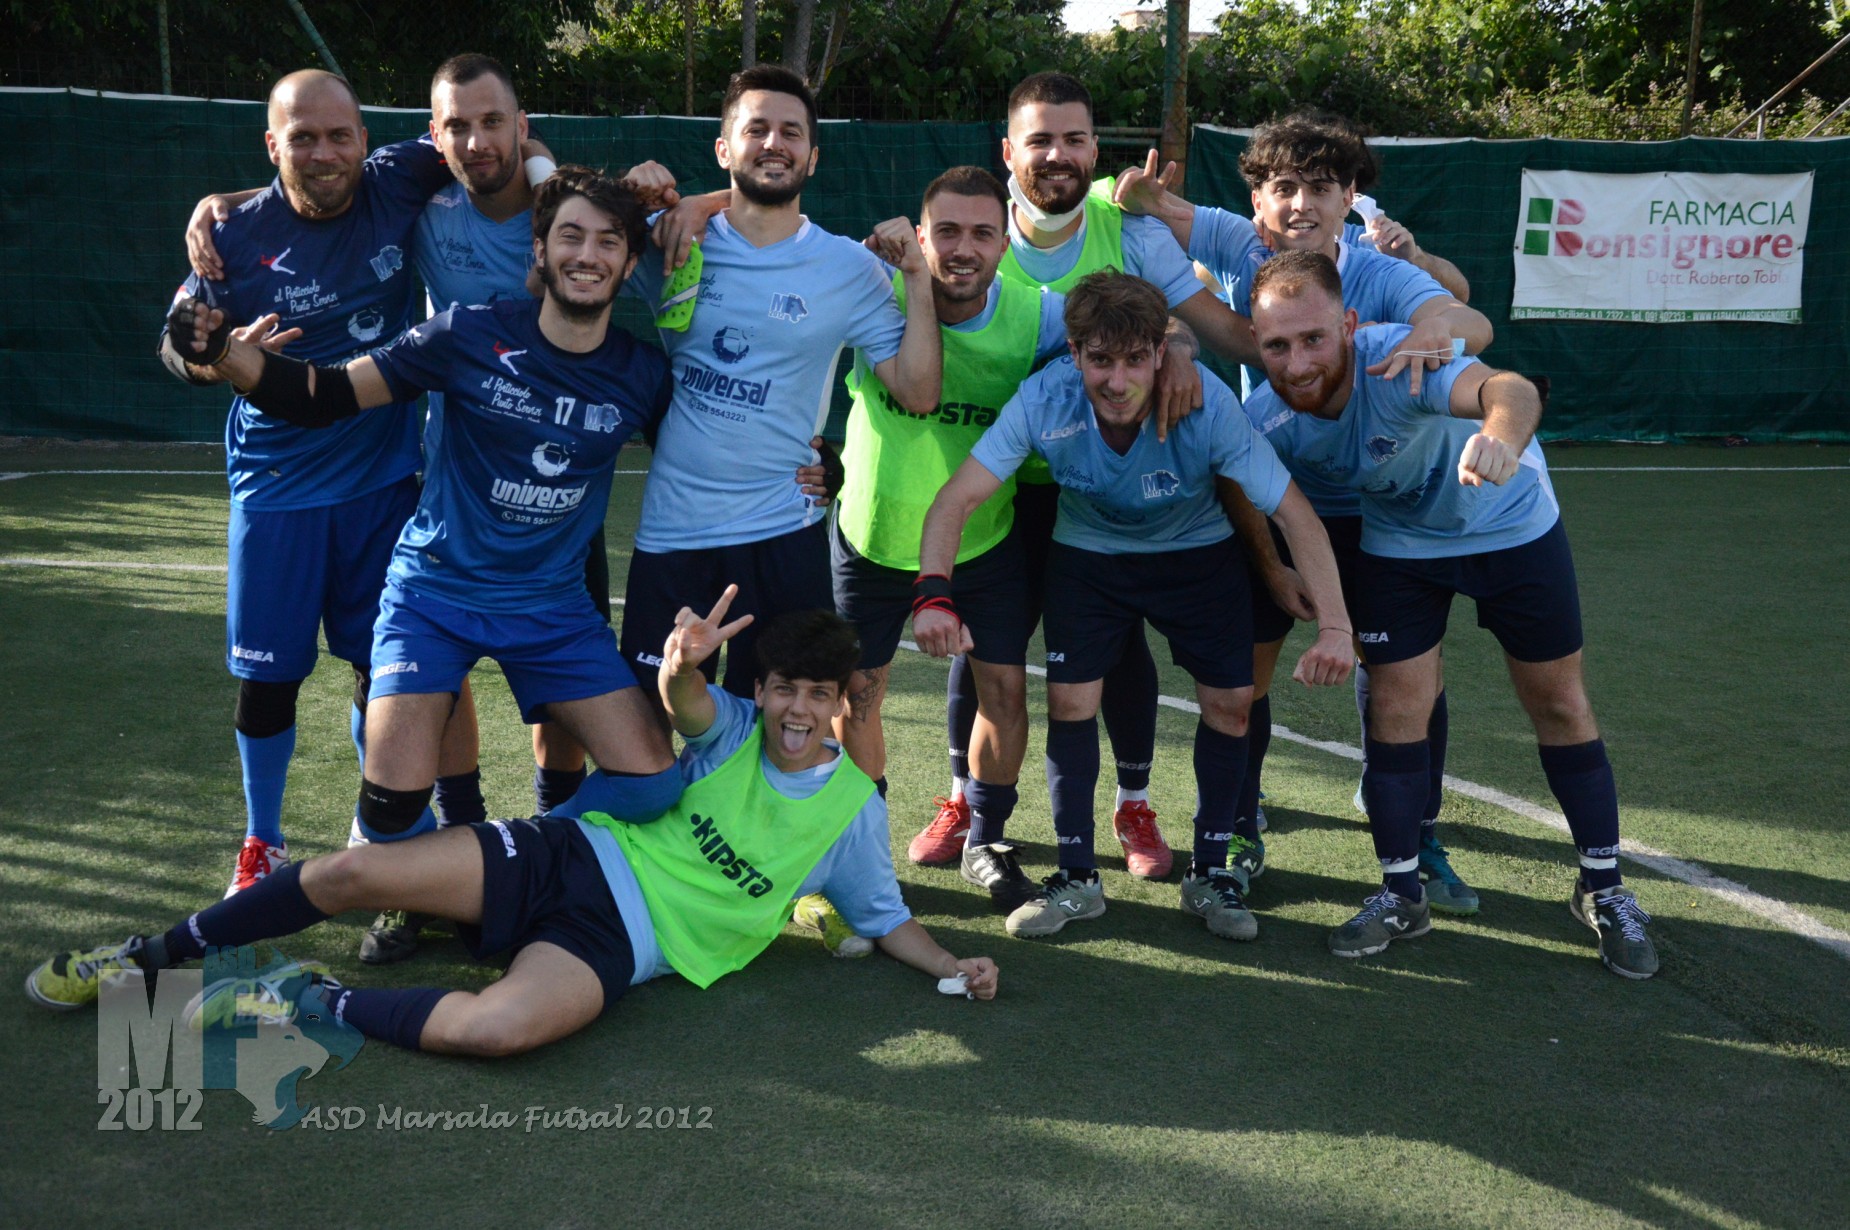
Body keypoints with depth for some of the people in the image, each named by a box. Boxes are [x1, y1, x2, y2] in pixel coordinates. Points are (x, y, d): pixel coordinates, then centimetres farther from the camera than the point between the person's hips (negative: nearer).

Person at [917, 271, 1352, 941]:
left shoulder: (1207, 403, -33)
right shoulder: (1043, 401, -30)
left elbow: (1295, 514, -28)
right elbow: (957, 499, -28)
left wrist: (1335, 626, -36)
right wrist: (933, 593, -45)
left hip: (1197, 553, 0)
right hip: (1087, 554, 0)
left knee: (1231, 702, -5)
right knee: (1069, 701, -8)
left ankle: (1209, 873, 15)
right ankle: (1077, 879, 9)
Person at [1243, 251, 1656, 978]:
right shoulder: (1268, 419, -24)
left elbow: (1504, 389, -59)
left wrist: (1503, 434, -80)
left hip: (1513, 528, -2)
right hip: (1398, 544, 3)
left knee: (1560, 707, 5)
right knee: (1395, 712, -2)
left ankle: (1604, 891, 23)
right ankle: (1401, 896, 17)